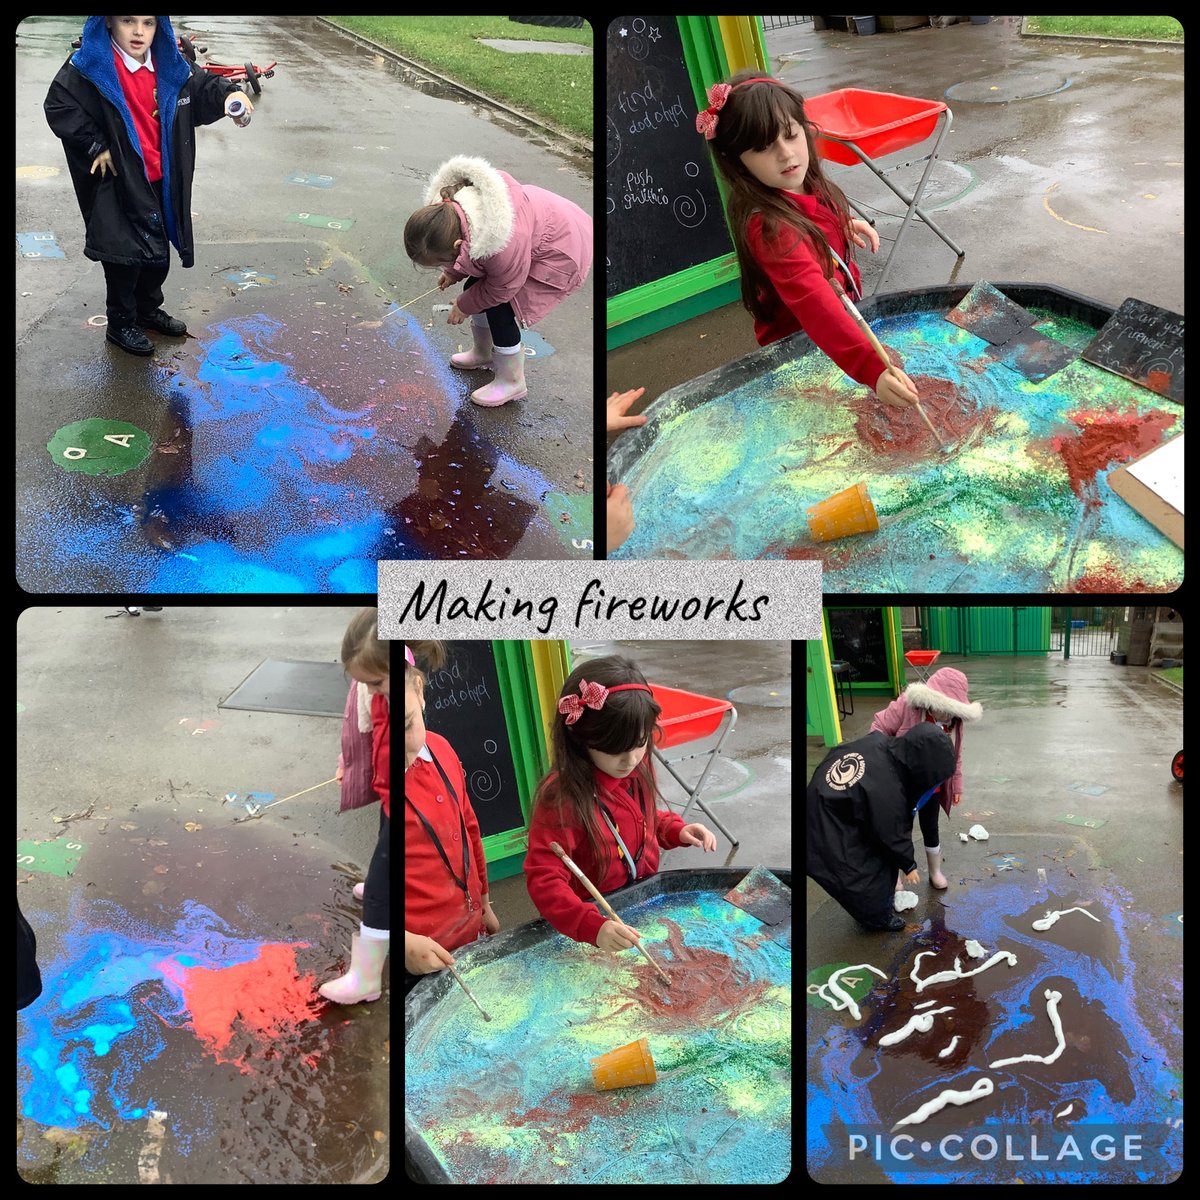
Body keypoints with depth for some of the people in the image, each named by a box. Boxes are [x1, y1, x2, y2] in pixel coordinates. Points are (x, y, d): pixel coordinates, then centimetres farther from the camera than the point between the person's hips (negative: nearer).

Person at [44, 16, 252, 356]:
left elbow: (203, 88, 6)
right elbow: (59, 107, -19)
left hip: (161, 184, 6)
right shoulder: (91, 66, -16)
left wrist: (228, 95, -17)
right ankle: (121, 324, 21)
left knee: (159, 254, 18)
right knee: (125, 256, 2)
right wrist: (96, 147, -18)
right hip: (118, 185, -6)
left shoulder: (170, 66, 2)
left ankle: (147, 310, 41)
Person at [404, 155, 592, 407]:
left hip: (560, 249, -8)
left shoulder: (503, 245, -44)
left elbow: (500, 289, -22)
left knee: (498, 308, -13)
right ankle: (483, 353, 36)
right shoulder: (445, 207, -23)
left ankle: (512, 381, 6)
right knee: (475, 288, 9)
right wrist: (452, 273, 7)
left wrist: (463, 306, -7)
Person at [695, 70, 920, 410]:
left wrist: (844, 226, -1)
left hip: (846, 315, 8)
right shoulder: (768, 226, -37)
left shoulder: (809, 187, -10)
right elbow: (814, 303, -52)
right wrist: (871, 368, -63)